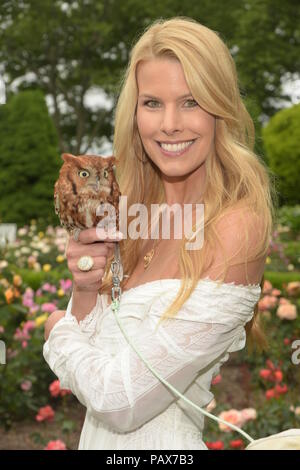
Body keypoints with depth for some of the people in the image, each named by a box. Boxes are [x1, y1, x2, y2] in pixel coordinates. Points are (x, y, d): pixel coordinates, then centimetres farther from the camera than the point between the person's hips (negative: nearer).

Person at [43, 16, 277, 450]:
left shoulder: (235, 227, -23)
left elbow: (121, 401, -24)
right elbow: (79, 378, -1)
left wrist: (60, 331, -7)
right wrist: (85, 289, -17)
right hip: (99, 439, 6)